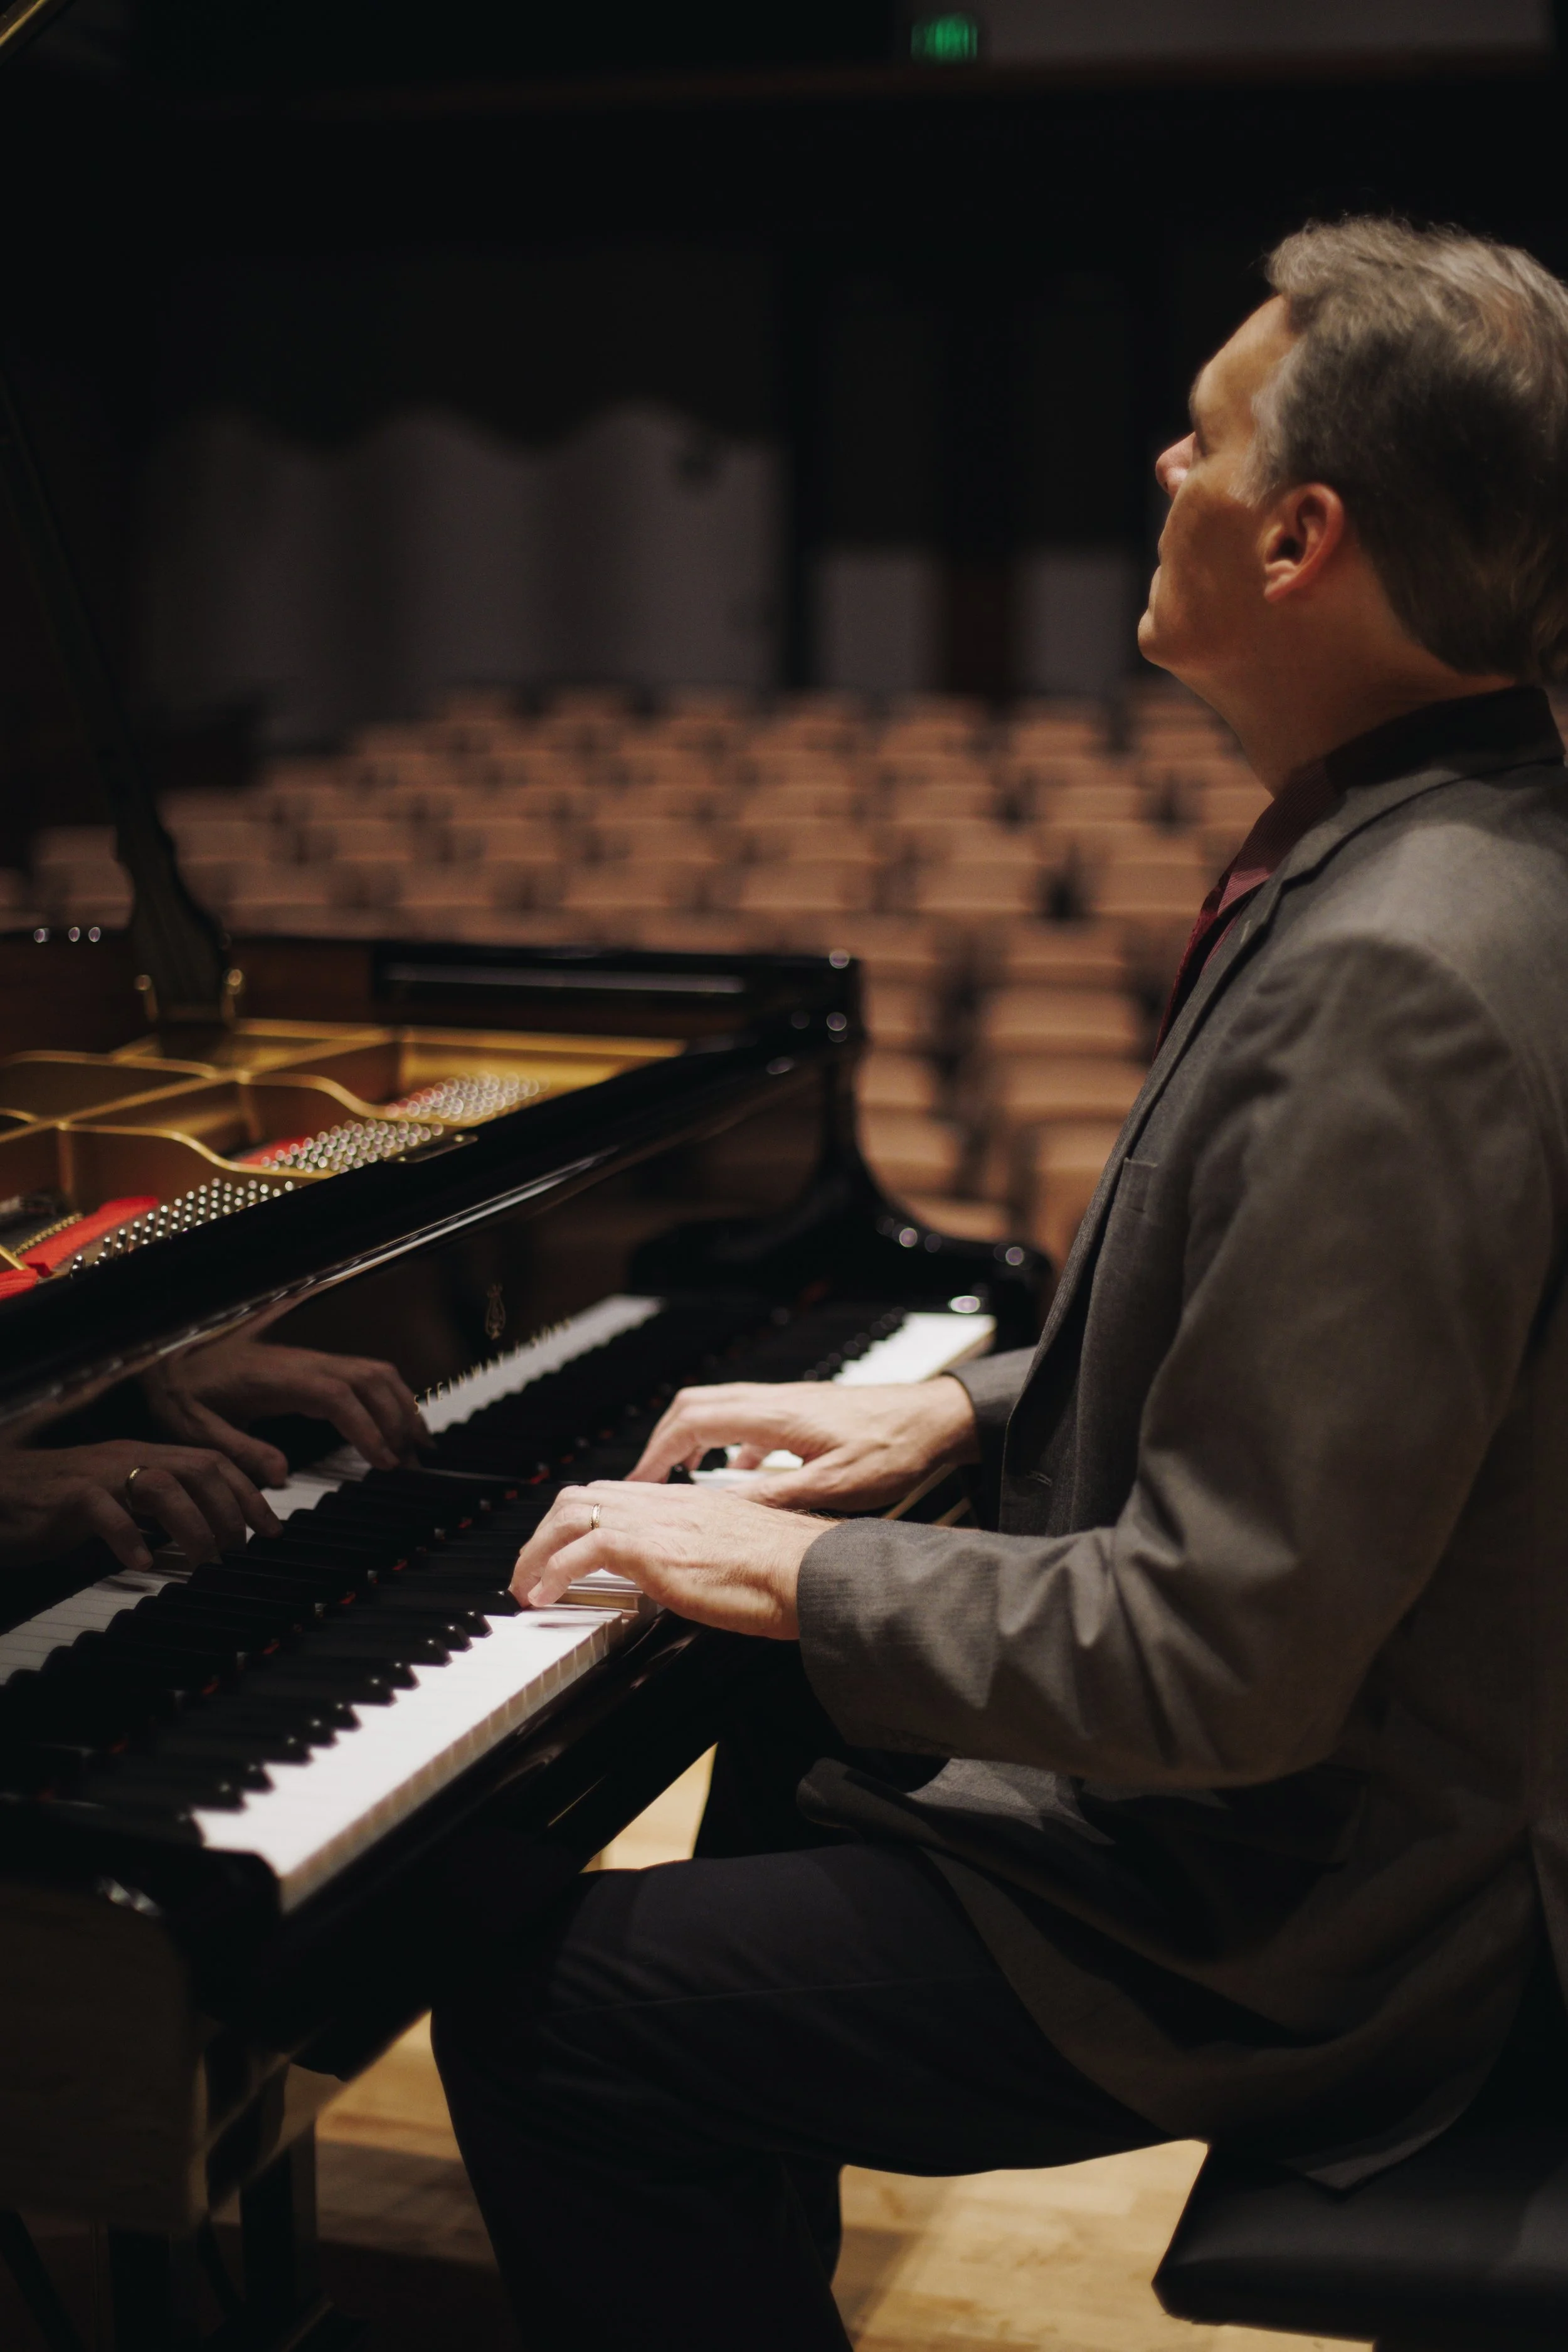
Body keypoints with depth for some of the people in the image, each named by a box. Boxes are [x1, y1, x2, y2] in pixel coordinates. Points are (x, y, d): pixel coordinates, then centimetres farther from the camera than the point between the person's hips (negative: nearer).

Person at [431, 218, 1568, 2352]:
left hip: (1294, 1920, -10)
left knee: (532, 2012, -8)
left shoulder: (1397, 980, -31)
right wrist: (963, 1413, 7)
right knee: (796, 1717, 29)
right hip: (1395, 1791, 10)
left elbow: (1222, 1663, -30)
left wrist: (800, 1572, -18)